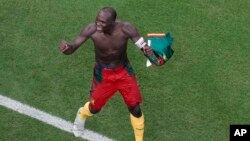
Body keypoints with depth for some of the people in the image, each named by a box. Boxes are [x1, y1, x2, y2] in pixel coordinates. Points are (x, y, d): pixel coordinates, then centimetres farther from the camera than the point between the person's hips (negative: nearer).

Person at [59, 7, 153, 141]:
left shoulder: (126, 28, -28)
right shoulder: (91, 29, -27)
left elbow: (143, 46, -23)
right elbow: (72, 48, -23)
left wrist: (147, 50, -49)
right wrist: (67, 47, -49)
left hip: (124, 72, 0)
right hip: (103, 74, 0)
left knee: (135, 109, 4)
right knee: (94, 108, 17)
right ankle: (82, 114, 56)